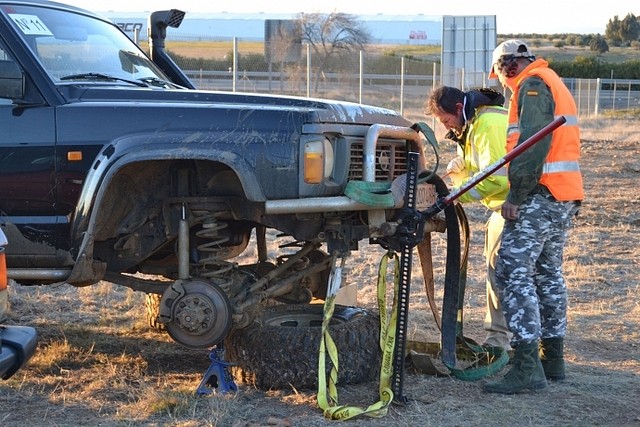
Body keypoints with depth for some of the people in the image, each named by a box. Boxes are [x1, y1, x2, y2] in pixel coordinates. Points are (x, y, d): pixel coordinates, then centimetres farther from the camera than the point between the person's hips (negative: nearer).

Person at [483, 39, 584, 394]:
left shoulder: (533, 84, -7)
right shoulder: (553, 84, 24)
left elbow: (533, 143, -20)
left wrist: (515, 196, -21)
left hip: (541, 195, -10)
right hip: (565, 196, 10)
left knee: (513, 272, -12)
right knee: (548, 273, 17)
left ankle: (527, 366, -17)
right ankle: (552, 357, 22)